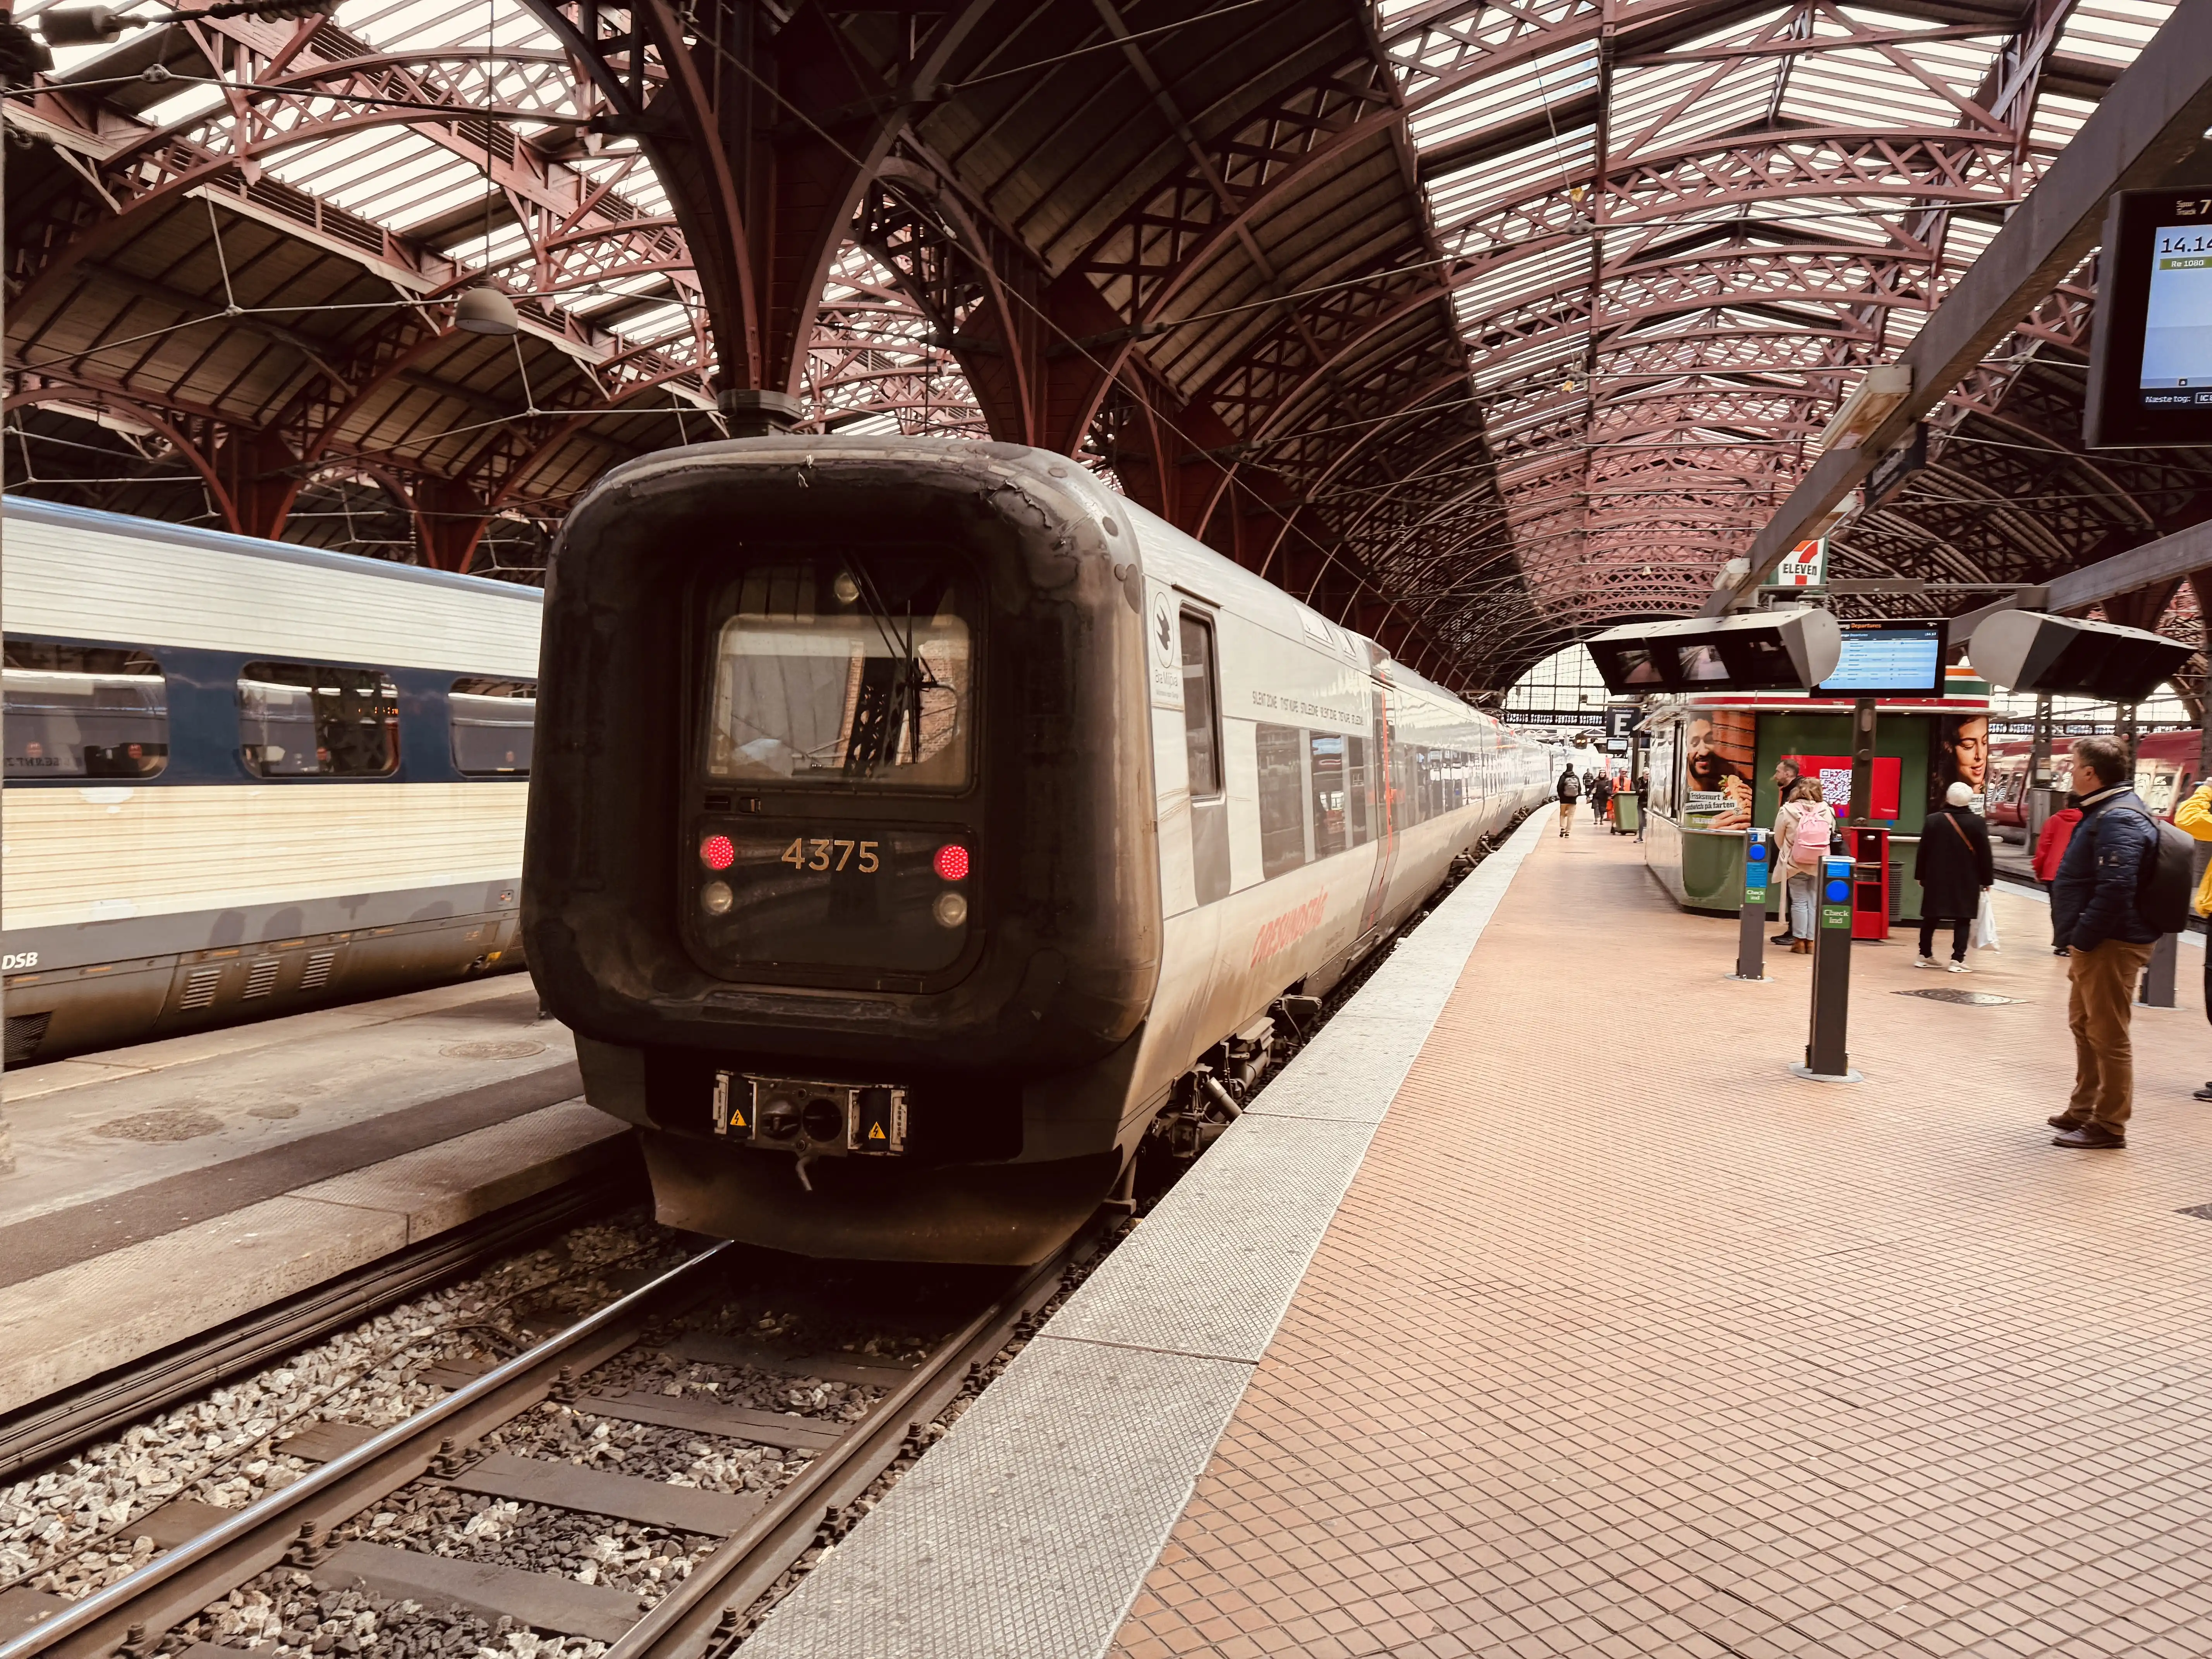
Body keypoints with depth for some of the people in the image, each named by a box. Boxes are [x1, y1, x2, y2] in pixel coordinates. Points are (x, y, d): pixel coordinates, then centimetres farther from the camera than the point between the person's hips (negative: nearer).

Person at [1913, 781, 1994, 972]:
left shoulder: (1933, 820, -1)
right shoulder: (1977, 822, -7)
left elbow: (1923, 851, 2)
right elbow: (1985, 854, -5)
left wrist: (1920, 876, 9)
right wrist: (1987, 880, 3)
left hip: (1936, 878, 2)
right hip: (1967, 881, -2)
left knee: (1930, 918, 11)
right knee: (1963, 920, 1)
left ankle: (1925, 956, 16)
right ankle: (1957, 960, -6)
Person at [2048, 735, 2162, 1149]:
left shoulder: (2119, 819, -21)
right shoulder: (2105, 810, 14)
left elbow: (2115, 889, -30)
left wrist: (2083, 939, -23)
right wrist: (2077, 940, 18)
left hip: (2110, 945, -11)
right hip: (2095, 943, 11)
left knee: (2108, 1036, -3)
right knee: (2085, 1027, 20)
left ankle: (2108, 1126, 6)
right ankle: (2084, 1111, 32)